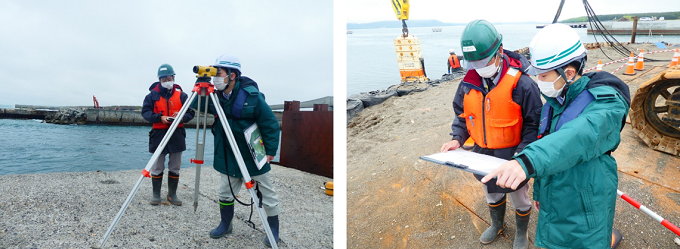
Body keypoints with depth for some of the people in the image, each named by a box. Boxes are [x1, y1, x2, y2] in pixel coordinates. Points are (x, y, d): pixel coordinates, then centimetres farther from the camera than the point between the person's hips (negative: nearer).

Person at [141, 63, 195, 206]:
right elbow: (145, 112, -2)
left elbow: (190, 113, 3)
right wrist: (160, 117, -18)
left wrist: (181, 117, -18)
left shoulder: (181, 95, 3)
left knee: (175, 168, 9)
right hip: (158, 135, -1)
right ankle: (156, 194, 20)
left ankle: (172, 194, 21)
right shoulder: (153, 94, 1)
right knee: (157, 168, 6)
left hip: (177, 135, 1)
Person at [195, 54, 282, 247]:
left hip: (253, 156, -5)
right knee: (225, 192, 15)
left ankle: (274, 228, 23)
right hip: (227, 157, 5)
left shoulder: (252, 96, -17)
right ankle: (225, 224, 36)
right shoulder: (216, 96, 0)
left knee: (266, 192, 7)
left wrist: (271, 150, -13)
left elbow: (270, 124, -14)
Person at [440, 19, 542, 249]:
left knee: (519, 199, 20)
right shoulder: (469, 83, -9)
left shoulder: (521, 84, -23)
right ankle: (497, 225, 56)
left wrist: (520, 155, -26)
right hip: (482, 153, 4)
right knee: (492, 194, 28)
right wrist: (457, 138, -12)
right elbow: (462, 115, 4)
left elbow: (533, 124, -17)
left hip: (512, 156, -4)